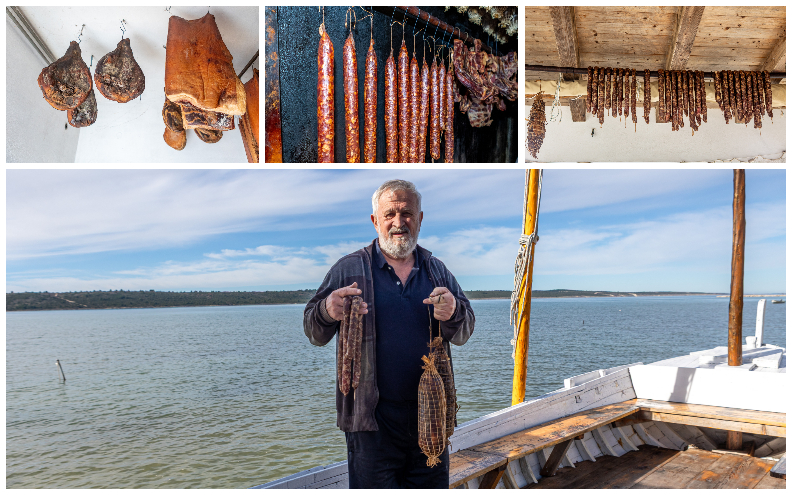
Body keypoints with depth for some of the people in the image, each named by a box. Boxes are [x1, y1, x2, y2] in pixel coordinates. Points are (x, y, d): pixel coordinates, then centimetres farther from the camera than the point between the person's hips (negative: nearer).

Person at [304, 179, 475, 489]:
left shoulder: (437, 271, 9)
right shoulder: (350, 269, 0)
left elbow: (464, 333, 4)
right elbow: (314, 333, -1)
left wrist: (452, 314, -20)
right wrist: (327, 312, -25)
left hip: (431, 416, 3)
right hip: (371, 417, -3)